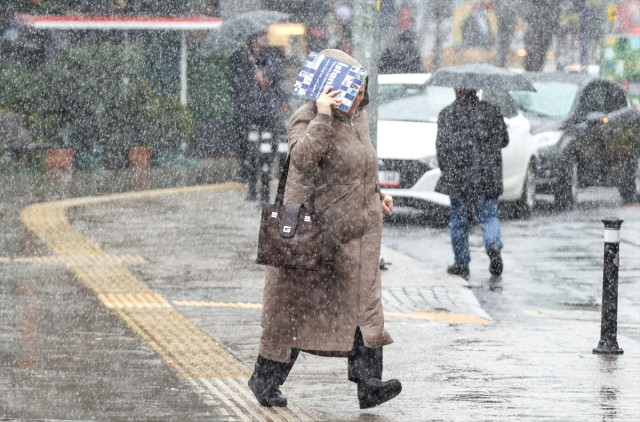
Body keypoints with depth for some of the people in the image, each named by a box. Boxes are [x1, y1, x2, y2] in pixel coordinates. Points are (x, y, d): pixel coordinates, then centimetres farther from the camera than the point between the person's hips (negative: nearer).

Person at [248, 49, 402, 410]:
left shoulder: (359, 117, 12)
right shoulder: (307, 120, -13)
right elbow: (303, 159, -33)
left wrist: (377, 195, 20)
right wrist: (323, 117, -34)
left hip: (358, 228, 7)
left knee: (362, 300, -6)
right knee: (296, 307, 3)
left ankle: (369, 382, -12)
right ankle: (266, 378, 18)